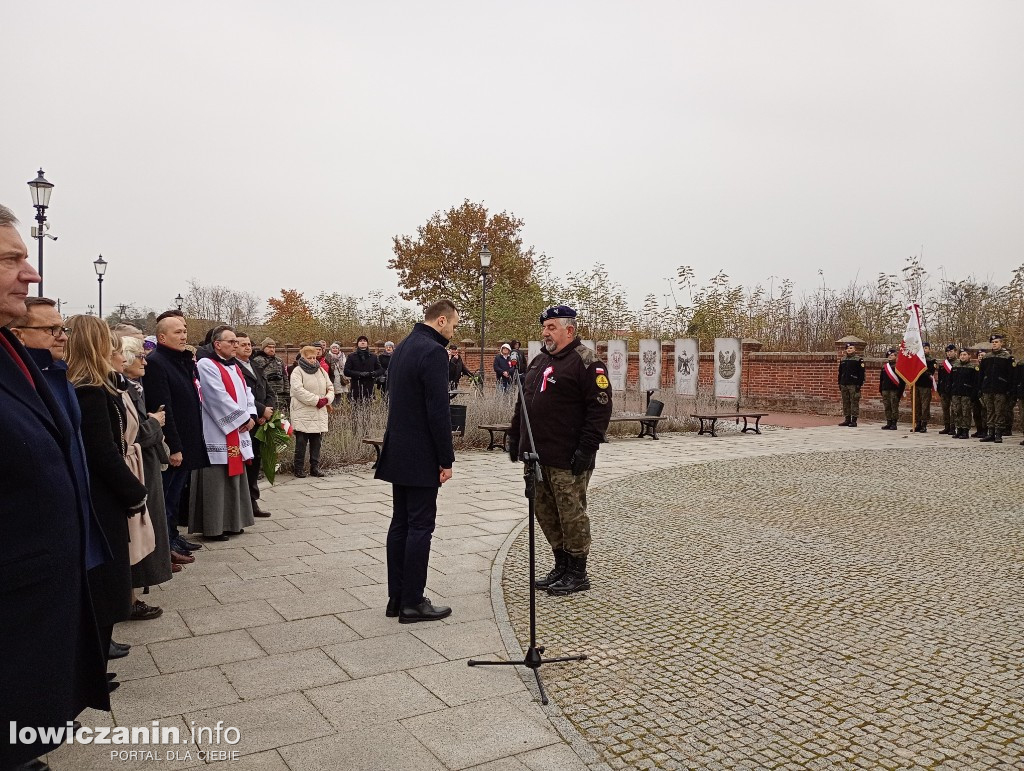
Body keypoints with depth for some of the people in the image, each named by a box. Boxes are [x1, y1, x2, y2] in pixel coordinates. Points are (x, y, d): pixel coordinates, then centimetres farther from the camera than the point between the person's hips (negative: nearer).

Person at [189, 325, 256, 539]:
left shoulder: (235, 367, 16)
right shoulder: (206, 365, -12)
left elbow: (246, 393, 15)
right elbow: (220, 398, -19)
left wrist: (250, 416, -3)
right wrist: (244, 418, -15)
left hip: (237, 433, 9)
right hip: (217, 435, -9)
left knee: (234, 479, 13)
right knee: (216, 482, -4)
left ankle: (232, 522, 22)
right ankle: (212, 527, 3)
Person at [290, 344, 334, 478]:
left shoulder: (321, 370, 15)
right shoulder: (297, 371, -5)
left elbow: (330, 387, 16)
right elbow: (298, 390, -18)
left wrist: (327, 399, -5)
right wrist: (317, 400, -19)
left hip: (320, 413, 6)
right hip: (303, 413, -6)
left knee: (316, 441, 9)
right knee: (301, 442, 0)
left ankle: (315, 467, 17)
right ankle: (298, 468, 9)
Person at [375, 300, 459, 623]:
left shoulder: (402, 348, 13)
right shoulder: (433, 352, -16)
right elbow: (438, 411, -20)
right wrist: (446, 459, -13)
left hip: (398, 452, 9)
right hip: (421, 457, -9)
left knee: (400, 524, 12)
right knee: (420, 527, -2)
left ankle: (396, 597, 19)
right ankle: (412, 603, 6)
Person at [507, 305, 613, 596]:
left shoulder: (586, 362, -9)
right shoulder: (539, 361, 18)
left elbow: (600, 408, -15)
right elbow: (523, 403, 24)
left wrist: (586, 449, -20)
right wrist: (515, 438, 18)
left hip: (567, 460, -8)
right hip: (537, 454, 9)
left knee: (571, 514, 0)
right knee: (545, 513, 14)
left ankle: (577, 574, 14)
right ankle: (561, 567, 28)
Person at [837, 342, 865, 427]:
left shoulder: (859, 359, -3)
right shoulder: (842, 359, 15)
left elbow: (861, 373, -7)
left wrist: (860, 384, -13)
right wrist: (839, 384, 14)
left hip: (854, 385, -6)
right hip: (844, 384, 6)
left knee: (854, 402, -5)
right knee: (845, 403, 8)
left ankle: (854, 420, -2)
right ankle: (847, 420, 15)